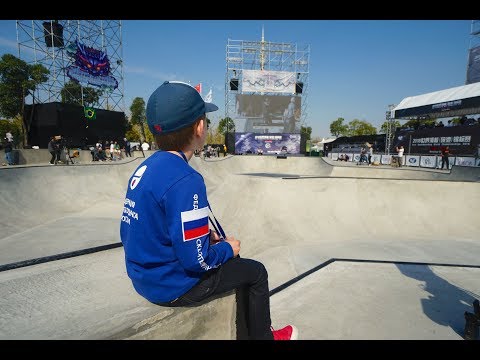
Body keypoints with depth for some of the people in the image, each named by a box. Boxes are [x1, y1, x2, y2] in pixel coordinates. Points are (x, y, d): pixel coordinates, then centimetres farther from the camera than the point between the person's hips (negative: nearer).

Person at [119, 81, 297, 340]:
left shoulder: (144, 168, -1)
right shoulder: (185, 180, -29)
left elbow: (145, 231, 8)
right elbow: (196, 259, -28)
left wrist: (204, 235, 5)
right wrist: (227, 248, -7)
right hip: (173, 286, -8)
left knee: (234, 261, 24)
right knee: (256, 272, 9)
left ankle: (249, 324, 44)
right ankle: (262, 335, 35)